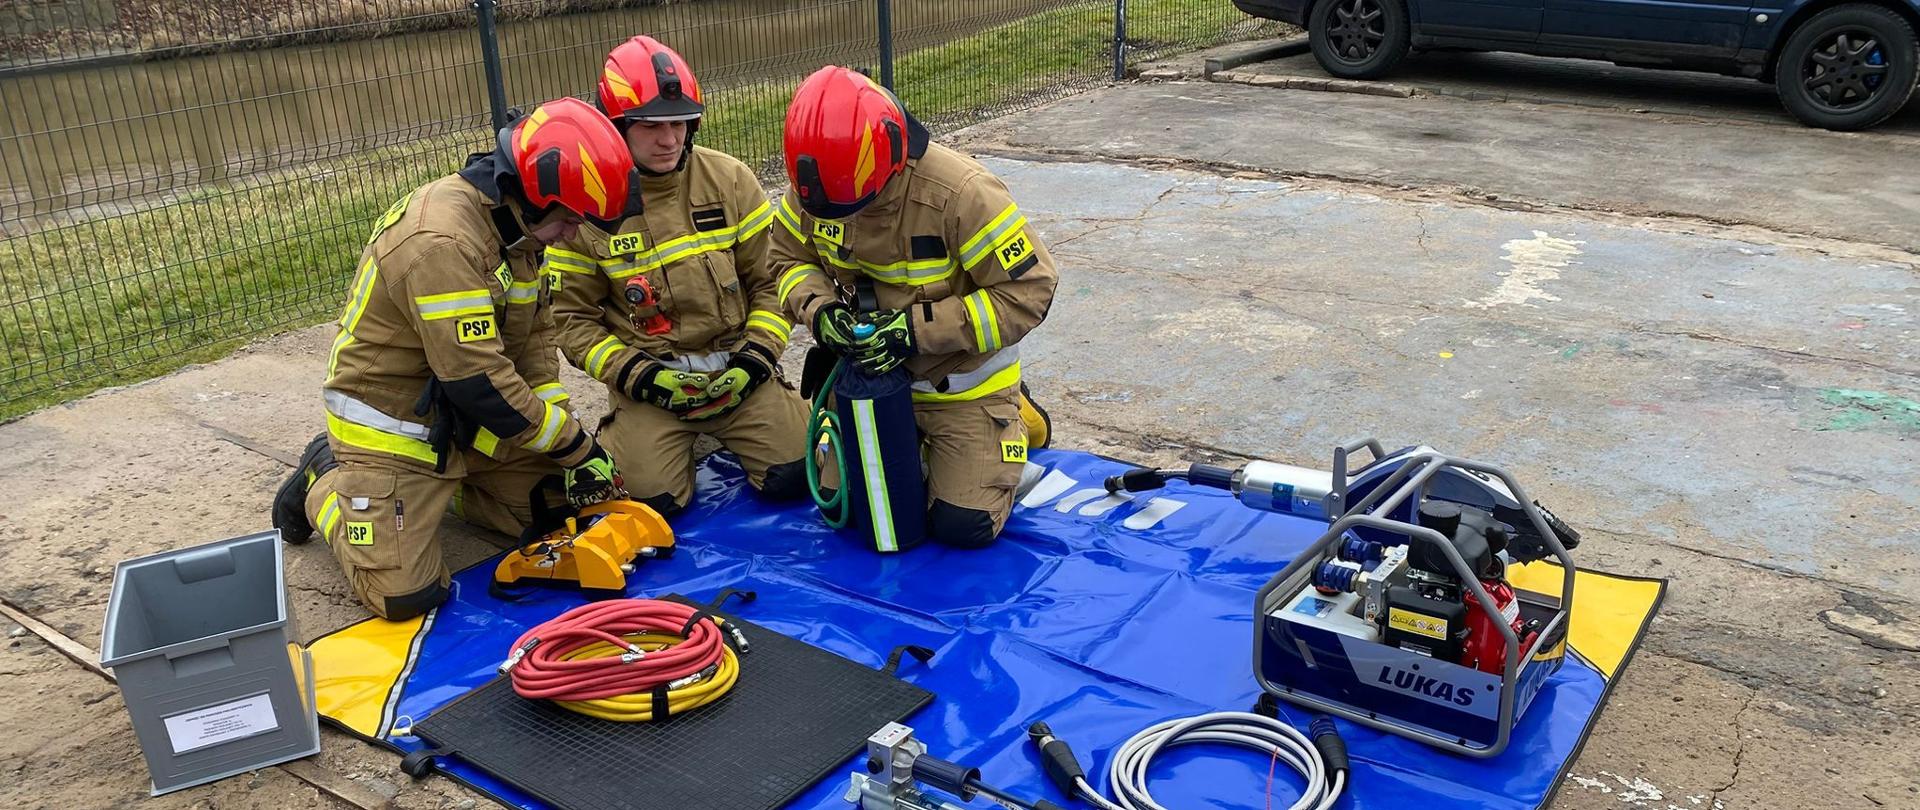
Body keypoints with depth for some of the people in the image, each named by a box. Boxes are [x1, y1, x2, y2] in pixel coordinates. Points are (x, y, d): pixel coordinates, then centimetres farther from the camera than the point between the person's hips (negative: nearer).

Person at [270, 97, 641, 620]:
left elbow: (534, 335, 5)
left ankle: (437, 482, 19)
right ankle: (327, 485, 14)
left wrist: (567, 444, -5)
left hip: (465, 419, 8)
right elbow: (479, 380, -30)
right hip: (392, 424, -8)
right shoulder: (442, 239, -30)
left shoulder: (516, 225, 0)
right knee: (404, 596, -12)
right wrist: (576, 446, -20)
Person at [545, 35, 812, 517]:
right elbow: (571, 316, -2)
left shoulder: (730, 180, -3)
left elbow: (771, 278, 3)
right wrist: (634, 374, -13)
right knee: (651, 502, -16)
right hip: (646, 378, -1)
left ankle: (726, 430, 21)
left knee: (794, 477, -12)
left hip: (735, 367, 1)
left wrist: (757, 354, -9)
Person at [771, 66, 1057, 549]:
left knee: (963, 528, -6)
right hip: (871, 371, 5)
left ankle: (1012, 421, 21)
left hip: (961, 380, -4)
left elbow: (1029, 291, -27)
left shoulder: (961, 193, -31)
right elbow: (789, 259, 3)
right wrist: (819, 309, -21)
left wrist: (918, 329, -31)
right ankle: (914, 439, 32)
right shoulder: (813, 184, -14)